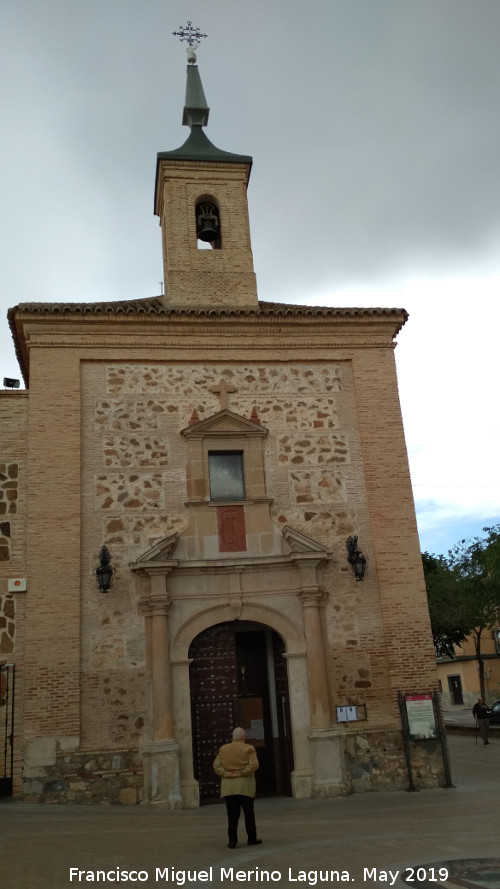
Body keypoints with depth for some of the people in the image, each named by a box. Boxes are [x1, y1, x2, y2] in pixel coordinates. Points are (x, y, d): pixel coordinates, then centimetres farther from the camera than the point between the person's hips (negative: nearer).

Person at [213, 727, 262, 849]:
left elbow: (216, 765, 0)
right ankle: (252, 839, 15)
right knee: (249, 813, 9)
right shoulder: (248, 749, -3)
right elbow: (254, 765, -14)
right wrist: (240, 773, -11)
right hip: (245, 785, -2)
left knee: (232, 815, 5)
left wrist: (226, 773, -9)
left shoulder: (223, 749, 6)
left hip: (228, 787, 2)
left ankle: (232, 841, 1)